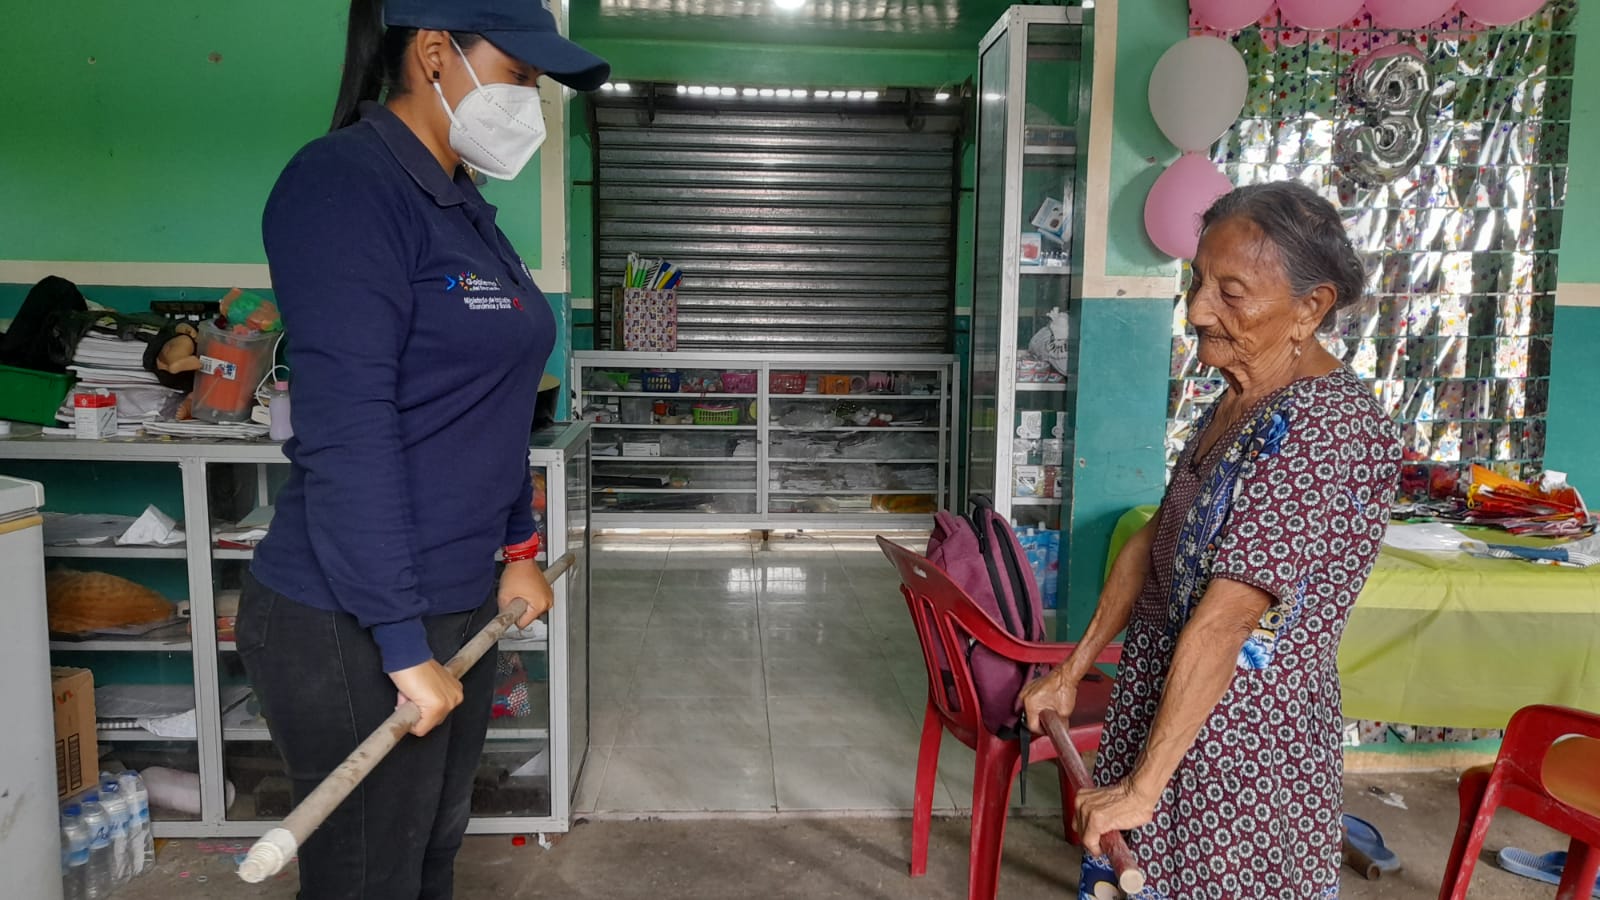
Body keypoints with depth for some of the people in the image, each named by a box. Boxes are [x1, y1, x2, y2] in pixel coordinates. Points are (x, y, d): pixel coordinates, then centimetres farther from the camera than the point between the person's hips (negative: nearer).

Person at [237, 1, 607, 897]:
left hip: (460, 602, 8)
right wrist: (404, 647, -22)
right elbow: (346, 434, -23)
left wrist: (518, 548, 17)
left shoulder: (465, 205, 12)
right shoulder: (344, 184, -16)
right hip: (353, 629, -8)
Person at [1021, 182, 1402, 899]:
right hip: (1162, 691, 8)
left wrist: (1142, 786, -24)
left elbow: (1221, 624, -28)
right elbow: (1154, 539, 7)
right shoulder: (1242, 399, 3)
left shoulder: (1325, 430, -26)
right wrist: (1071, 672, 8)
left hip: (1243, 731, -8)